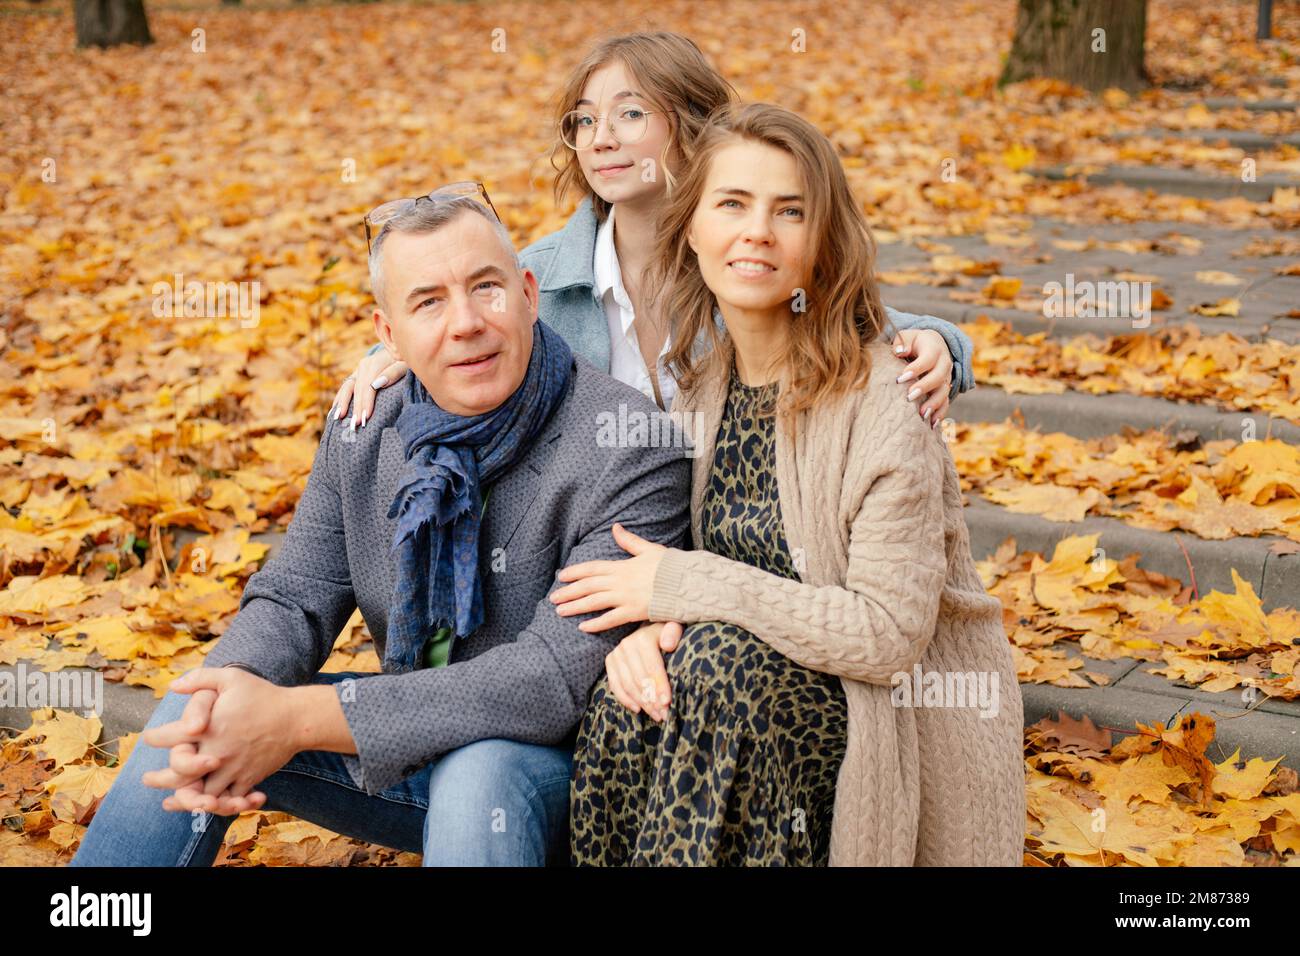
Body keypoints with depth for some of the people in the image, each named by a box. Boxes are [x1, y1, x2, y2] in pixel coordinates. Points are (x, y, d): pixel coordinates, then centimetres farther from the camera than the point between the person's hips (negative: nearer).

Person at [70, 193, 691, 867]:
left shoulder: (633, 451, -23)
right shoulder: (359, 436, -1)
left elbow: (555, 678, -28)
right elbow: (294, 596, 1)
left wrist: (301, 717, -32)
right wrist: (231, 690, -26)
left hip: (554, 765, -5)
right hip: (407, 744, 6)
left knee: (479, 779, -38)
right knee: (190, 718, -8)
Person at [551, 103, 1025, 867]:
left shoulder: (882, 401, -18)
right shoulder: (705, 379, 3)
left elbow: (889, 632, -22)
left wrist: (682, 586, -21)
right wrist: (642, 624, -18)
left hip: (898, 719, -5)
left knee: (724, 661, -30)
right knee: (628, 701, -24)